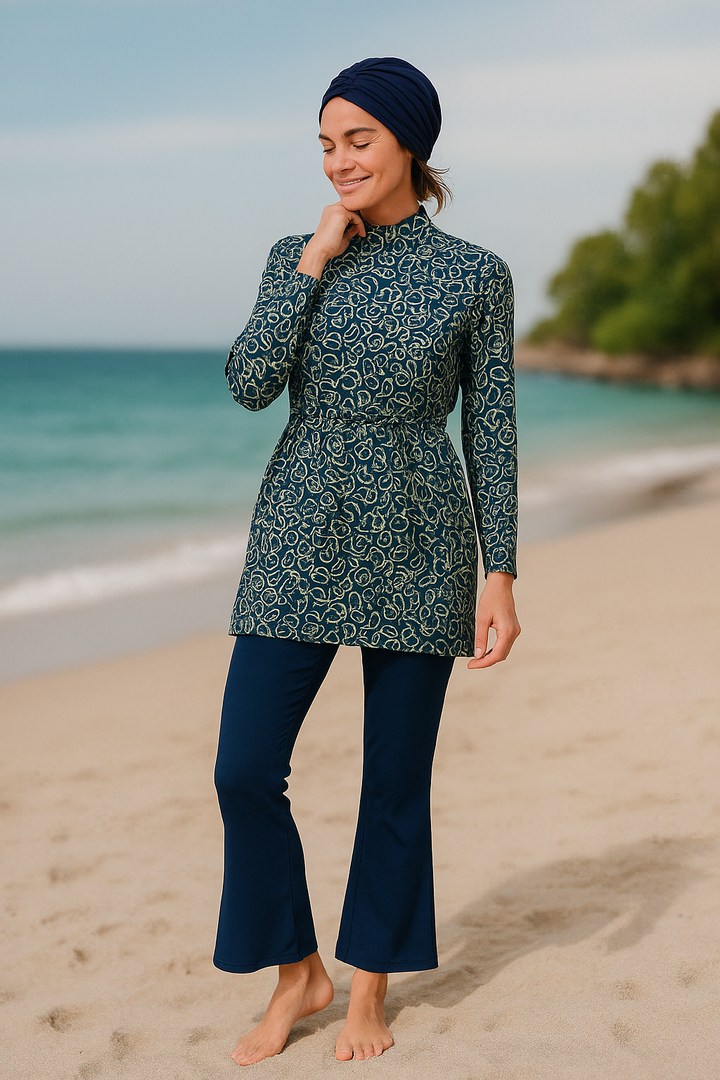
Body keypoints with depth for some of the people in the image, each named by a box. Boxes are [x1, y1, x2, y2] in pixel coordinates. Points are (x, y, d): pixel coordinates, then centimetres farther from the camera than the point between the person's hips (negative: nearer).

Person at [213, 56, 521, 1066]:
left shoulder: (476, 276, 0)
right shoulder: (296, 257, 6)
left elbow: (491, 432, 0)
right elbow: (250, 384, -8)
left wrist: (500, 575, -4)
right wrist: (314, 263, -9)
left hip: (415, 550, -2)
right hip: (301, 544, 2)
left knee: (396, 781, 6)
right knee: (246, 771, -1)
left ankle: (371, 989, 27)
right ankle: (297, 972, 21)